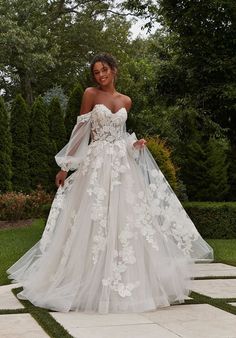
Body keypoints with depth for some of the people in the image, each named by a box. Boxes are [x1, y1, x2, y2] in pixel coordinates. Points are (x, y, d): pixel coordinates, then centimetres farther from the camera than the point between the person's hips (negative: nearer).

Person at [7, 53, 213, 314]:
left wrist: (133, 143, 1)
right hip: (97, 163, -4)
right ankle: (93, 284, 2)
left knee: (125, 218, 1)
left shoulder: (126, 101, 12)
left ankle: (127, 282, 10)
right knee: (94, 221, -6)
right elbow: (80, 131, 1)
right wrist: (65, 166, -2)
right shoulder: (90, 94, 1)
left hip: (122, 164, 4)